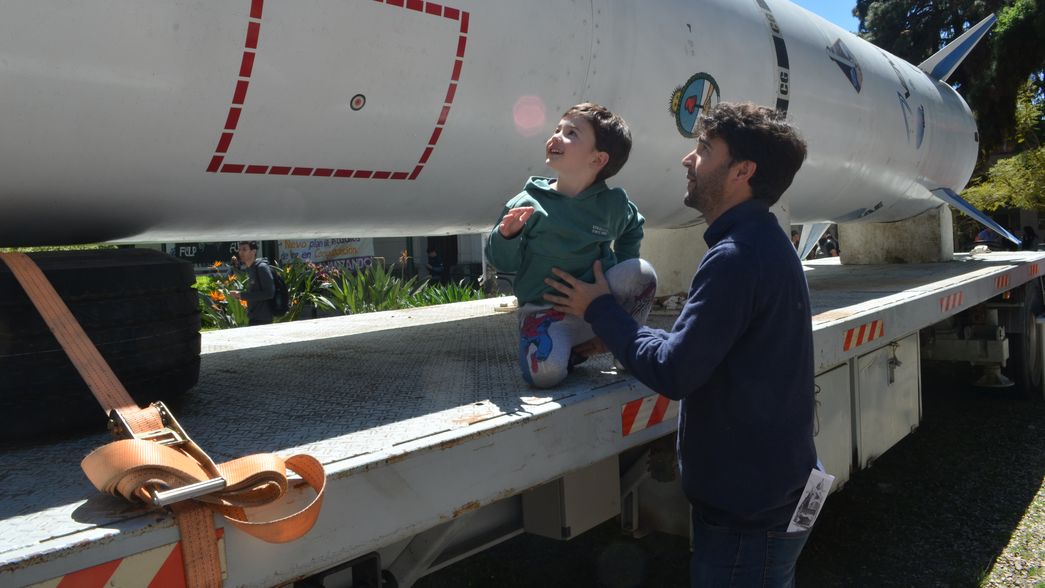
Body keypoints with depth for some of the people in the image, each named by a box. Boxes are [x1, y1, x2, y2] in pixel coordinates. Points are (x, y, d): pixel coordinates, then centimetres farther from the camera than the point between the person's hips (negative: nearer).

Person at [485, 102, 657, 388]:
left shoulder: (614, 203, 1)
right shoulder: (528, 205, -7)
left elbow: (632, 229, 24)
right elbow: (503, 262, -2)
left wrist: (625, 273, 14)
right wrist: (507, 234, -23)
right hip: (544, 311, -2)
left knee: (641, 273, -22)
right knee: (545, 372, -31)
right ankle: (566, 348, 6)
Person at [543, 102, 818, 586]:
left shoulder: (736, 257, -25)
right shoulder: (763, 243, 9)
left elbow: (672, 372, -25)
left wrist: (598, 310, -12)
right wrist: (610, 327, 5)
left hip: (746, 511, -10)